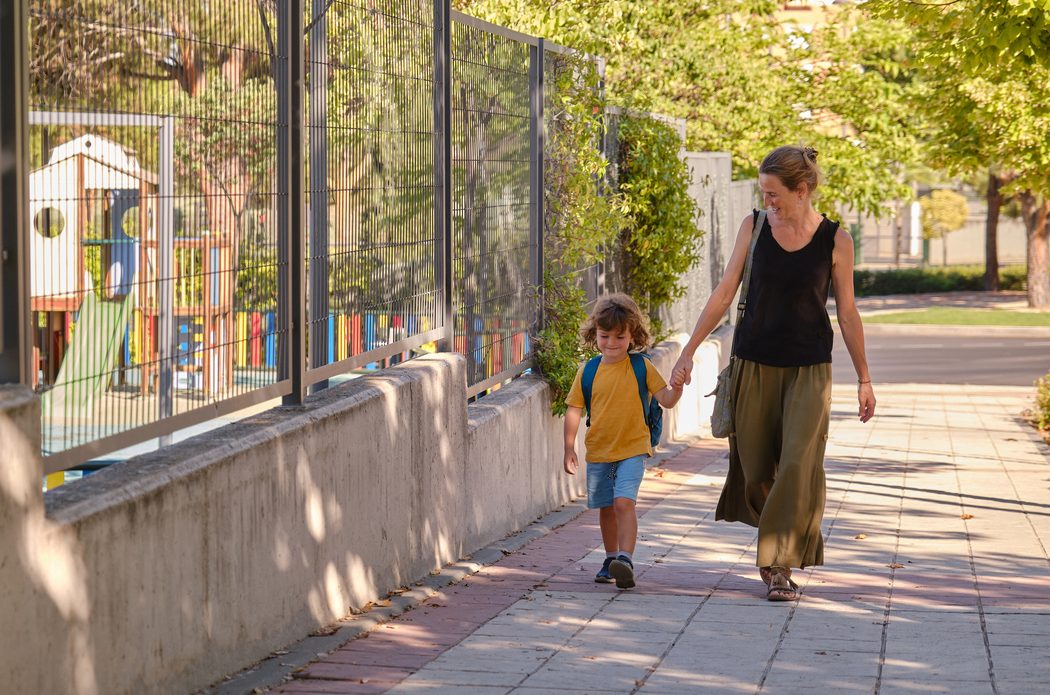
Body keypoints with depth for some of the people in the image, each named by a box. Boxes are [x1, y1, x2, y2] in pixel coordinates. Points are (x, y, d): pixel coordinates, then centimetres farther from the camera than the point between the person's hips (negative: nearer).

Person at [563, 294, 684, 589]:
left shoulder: (641, 367, -3)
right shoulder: (588, 372, 1)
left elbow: (666, 400, -2)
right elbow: (574, 410, 7)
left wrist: (677, 387, -24)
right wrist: (569, 449, 4)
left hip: (632, 448, -3)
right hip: (598, 452, 3)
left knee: (624, 501, -20)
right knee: (606, 508, 12)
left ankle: (626, 559, -26)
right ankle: (611, 559, 28)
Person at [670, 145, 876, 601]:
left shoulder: (834, 240, -4)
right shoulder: (754, 226, 0)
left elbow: (847, 313, 4)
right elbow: (724, 294, 5)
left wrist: (863, 379, 7)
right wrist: (689, 352, 2)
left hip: (809, 369, -2)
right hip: (754, 363, 2)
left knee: (799, 465, -13)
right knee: (756, 469, 6)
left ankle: (779, 566, -7)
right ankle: (799, 541, 29)